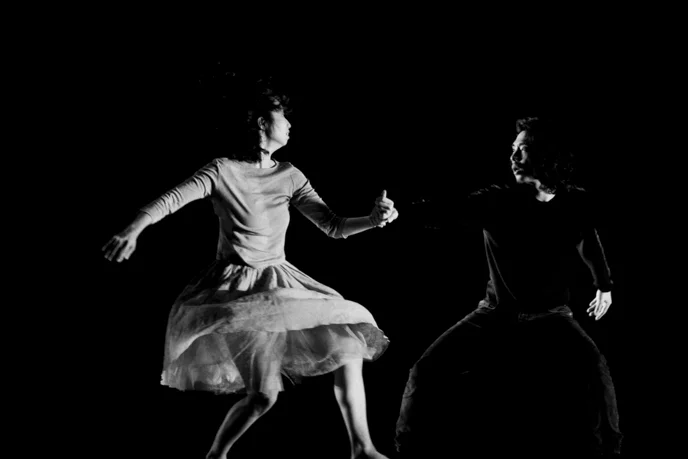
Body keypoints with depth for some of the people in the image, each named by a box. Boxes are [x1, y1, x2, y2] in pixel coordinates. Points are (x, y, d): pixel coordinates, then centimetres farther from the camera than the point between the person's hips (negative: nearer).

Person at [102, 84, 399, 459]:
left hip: (279, 286, 6)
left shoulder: (290, 177, 8)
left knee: (349, 345, -3)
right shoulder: (223, 171, -6)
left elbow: (333, 227, 6)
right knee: (264, 393, -23)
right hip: (238, 290, -6)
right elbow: (172, 199, -18)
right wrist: (132, 230, -35)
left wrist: (373, 220, -13)